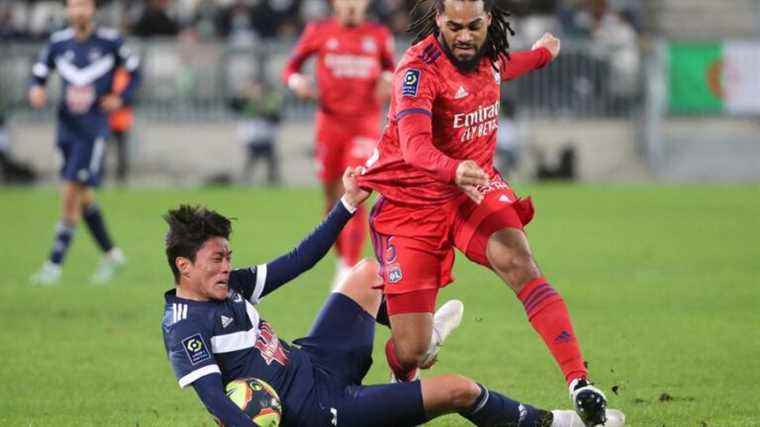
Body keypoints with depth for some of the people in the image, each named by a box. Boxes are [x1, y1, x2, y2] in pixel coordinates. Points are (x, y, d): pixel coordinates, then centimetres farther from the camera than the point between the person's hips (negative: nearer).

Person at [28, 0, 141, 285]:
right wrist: (36, 90, -9)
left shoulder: (110, 41, -3)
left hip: (94, 126, -5)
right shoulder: (58, 42, 5)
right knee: (83, 197, 12)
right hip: (67, 125, 5)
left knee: (71, 194, -13)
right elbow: (39, 73, 13)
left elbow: (134, 71, 8)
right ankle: (111, 255, 30)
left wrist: (121, 99, -5)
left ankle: (55, 265, -8)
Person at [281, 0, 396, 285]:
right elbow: (291, 67, 9)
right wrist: (297, 82, -13)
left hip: (364, 125, -1)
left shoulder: (379, 36, 4)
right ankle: (344, 258, 28)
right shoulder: (319, 32, 1)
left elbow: (389, 68, 18)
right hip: (330, 124, 1)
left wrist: (388, 81, -5)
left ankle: (349, 270, -15)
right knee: (332, 198, 6)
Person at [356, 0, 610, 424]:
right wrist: (454, 170, -58)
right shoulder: (418, 70, -21)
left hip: (475, 185, 5)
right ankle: (403, 388, 32)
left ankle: (580, 383, -36)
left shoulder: (486, 55, 2)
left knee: (519, 262, -29)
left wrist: (541, 55, 48)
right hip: (411, 199, -5)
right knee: (411, 351, -8)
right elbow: (414, 143, -38)